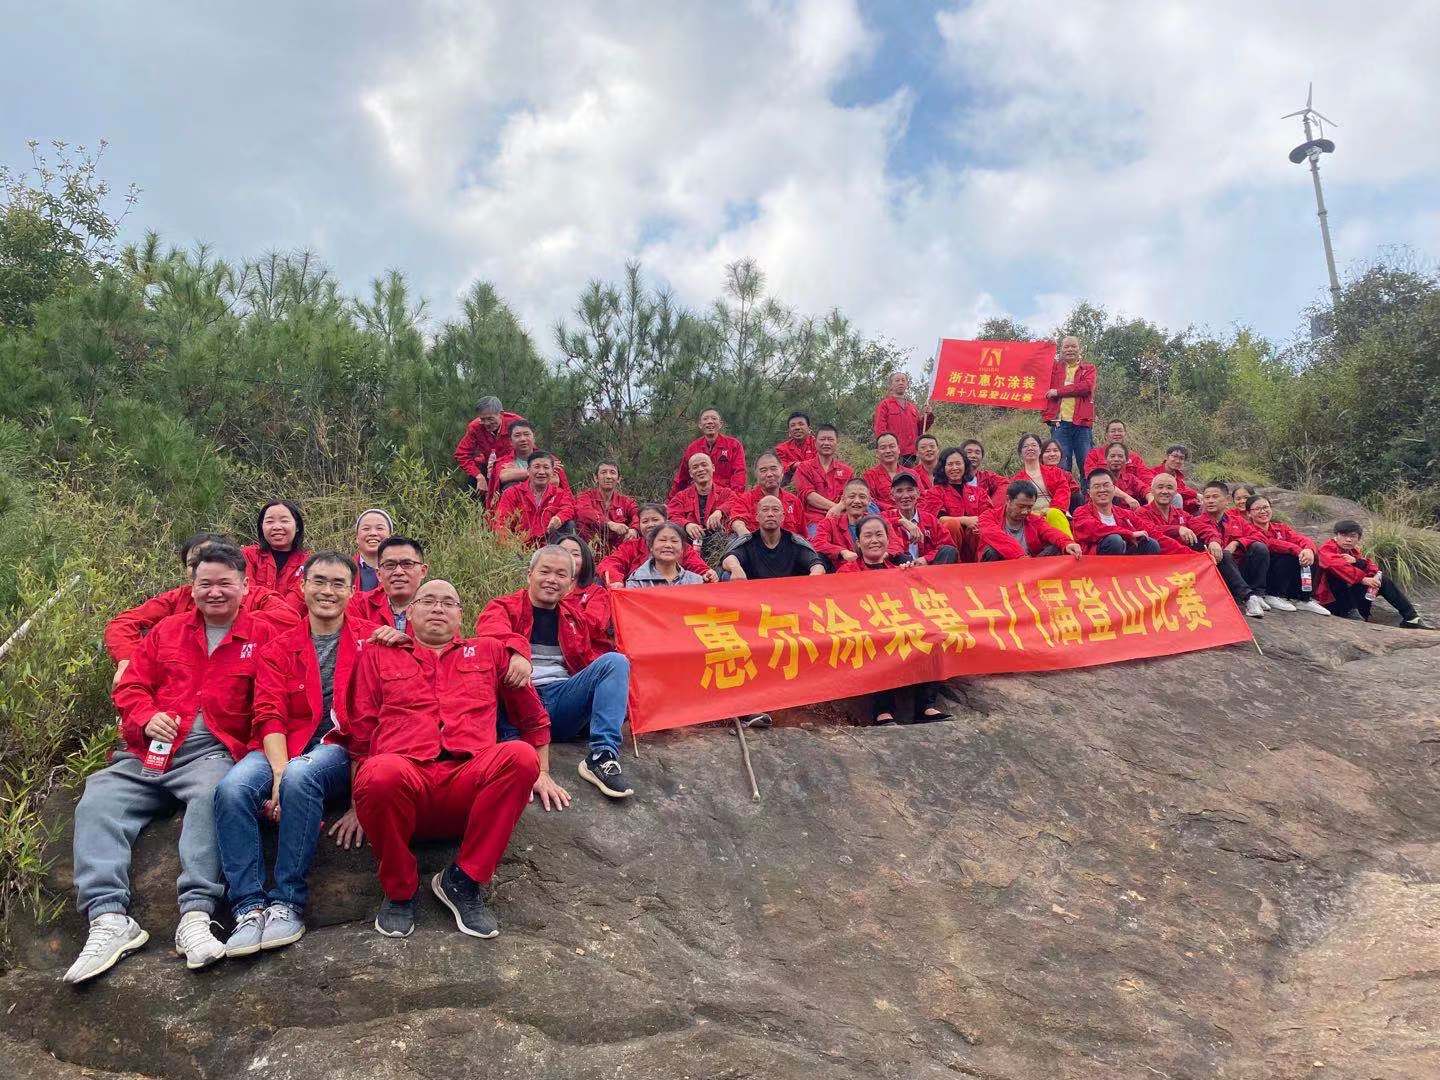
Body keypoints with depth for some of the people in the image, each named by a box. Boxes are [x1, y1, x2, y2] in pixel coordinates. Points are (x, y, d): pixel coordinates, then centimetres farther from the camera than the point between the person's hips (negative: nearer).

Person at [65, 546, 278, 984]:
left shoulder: (262, 636, 7)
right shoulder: (166, 630, 20)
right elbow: (130, 687, 19)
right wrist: (146, 717, -2)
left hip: (212, 750, -5)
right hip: (146, 751, 5)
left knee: (211, 797, -35)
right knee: (96, 804, -18)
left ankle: (196, 915, -41)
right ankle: (108, 918, -27)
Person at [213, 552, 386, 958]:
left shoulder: (371, 640, 7)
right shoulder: (277, 649, 15)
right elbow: (270, 715, 2)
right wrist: (279, 772, -18)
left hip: (340, 752, -3)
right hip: (281, 750, 3)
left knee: (301, 776, -36)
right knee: (231, 788, -28)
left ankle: (287, 902, -25)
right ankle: (249, 907, -24)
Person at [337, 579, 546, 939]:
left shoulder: (489, 651, 26)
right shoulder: (378, 657, 24)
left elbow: (534, 717, 30)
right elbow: (358, 732, 18)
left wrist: (542, 773, 22)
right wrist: (358, 804, 8)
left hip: (470, 783, 1)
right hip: (404, 779, -1)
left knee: (521, 756, -33)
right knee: (381, 774, -39)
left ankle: (463, 881, -15)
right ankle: (400, 891, -9)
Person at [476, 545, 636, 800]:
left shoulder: (575, 616, 21)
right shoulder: (504, 606, 6)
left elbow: (588, 659, 21)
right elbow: (490, 629, -18)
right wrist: (517, 651, -40)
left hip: (563, 703, 4)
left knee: (615, 660, -15)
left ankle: (603, 757, -29)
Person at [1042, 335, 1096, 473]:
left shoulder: (1088, 368, 11)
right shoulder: (1055, 366, 17)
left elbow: (1086, 386, -8)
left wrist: (1058, 391, -10)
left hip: (1082, 422, -1)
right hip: (1060, 421, 1)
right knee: (1061, 466, -1)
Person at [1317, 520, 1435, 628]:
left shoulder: (1354, 550, 13)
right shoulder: (1327, 549, -11)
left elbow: (1373, 568, -1)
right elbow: (1336, 564, -35)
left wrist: (1356, 561, -22)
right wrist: (1363, 579, -39)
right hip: (1333, 600, -7)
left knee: (1383, 579, 2)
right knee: (1337, 575, -32)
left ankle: (1411, 617, 2)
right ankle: (1351, 612, -31)